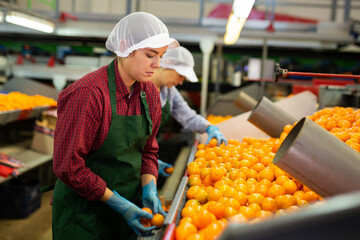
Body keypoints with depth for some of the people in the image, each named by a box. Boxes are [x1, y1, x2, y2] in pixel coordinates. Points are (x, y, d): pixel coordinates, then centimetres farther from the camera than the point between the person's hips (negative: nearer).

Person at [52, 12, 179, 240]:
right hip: (84, 214, -6)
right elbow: (68, 166, -21)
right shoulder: (89, 93, -23)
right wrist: (119, 204, -19)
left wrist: (149, 190, -9)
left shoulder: (150, 93, -1)